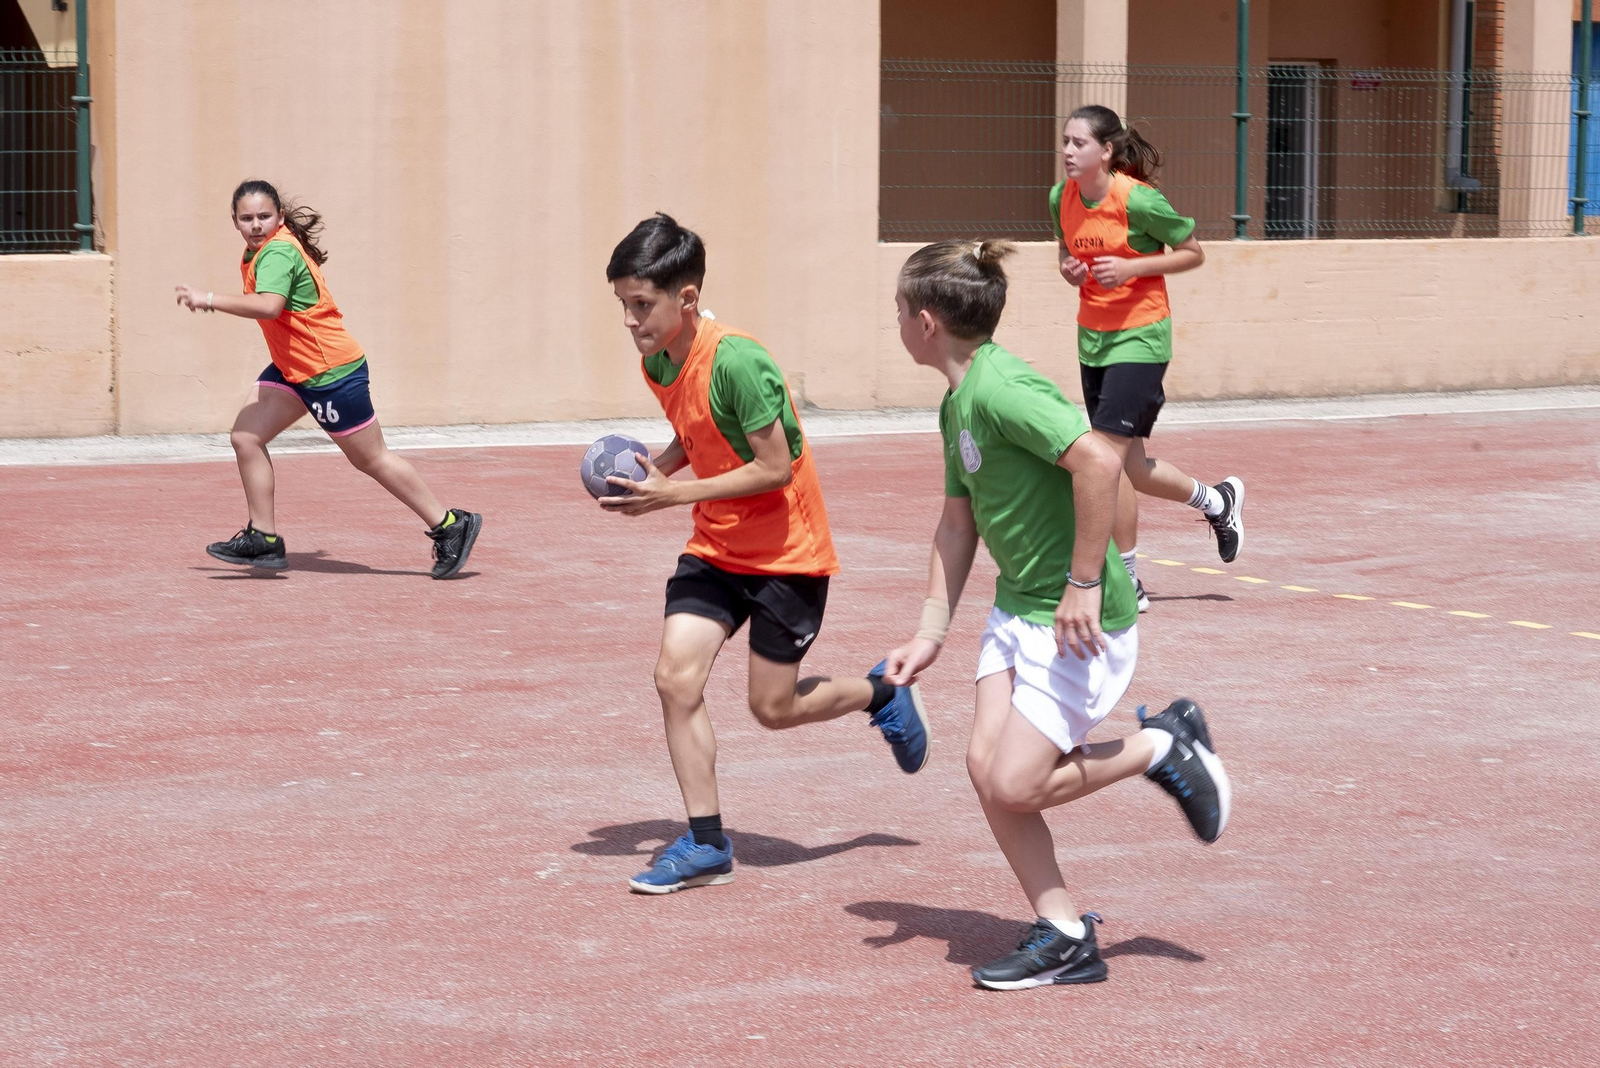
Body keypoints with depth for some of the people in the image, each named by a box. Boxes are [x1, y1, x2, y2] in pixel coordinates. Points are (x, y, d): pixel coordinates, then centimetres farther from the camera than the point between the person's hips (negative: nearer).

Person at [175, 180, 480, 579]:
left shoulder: (277, 253, -23)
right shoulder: (257, 251, 6)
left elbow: (268, 306, -42)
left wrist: (210, 300, -36)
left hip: (331, 373, -9)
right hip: (292, 370, 9)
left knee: (371, 459, 2)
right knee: (246, 437, -2)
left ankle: (451, 526, 14)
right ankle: (263, 539, 3)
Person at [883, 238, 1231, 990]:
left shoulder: (1000, 388, -22)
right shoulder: (956, 405, 10)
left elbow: (1098, 460, -31)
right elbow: (957, 524, 17)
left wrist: (1084, 583, -27)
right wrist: (930, 633, 12)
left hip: (1077, 619, -9)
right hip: (1017, 608, 9)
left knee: (1013, 785, -9)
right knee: (985, 765, 0)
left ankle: (1161, 747, 11)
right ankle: (1063, 937, 9)